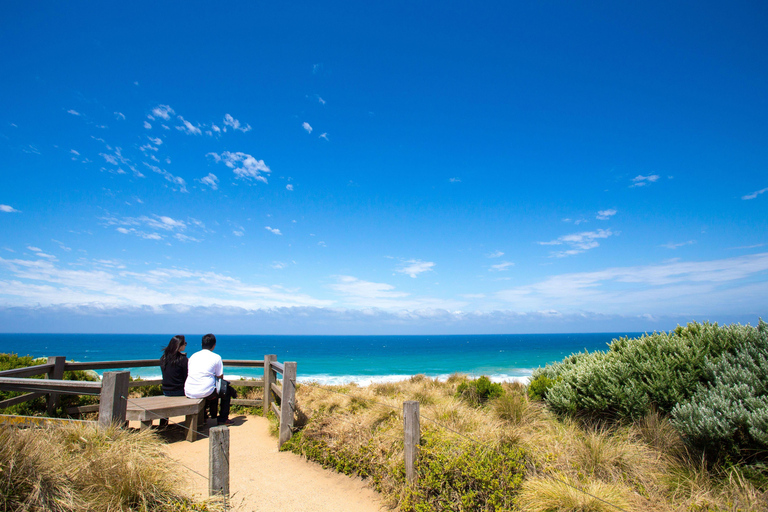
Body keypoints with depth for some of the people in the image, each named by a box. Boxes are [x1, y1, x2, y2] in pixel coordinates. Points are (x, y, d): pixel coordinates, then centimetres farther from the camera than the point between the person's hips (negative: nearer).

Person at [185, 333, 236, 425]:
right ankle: (223, 419, 22)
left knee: (214, 390, 34)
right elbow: (220, 377, 1)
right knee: (227, 390, 20)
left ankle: (213, 415, 44)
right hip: (204, 392, -6)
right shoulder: (216, 357, -2)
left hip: (188, 393, 6)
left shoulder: (193, 356, 14)